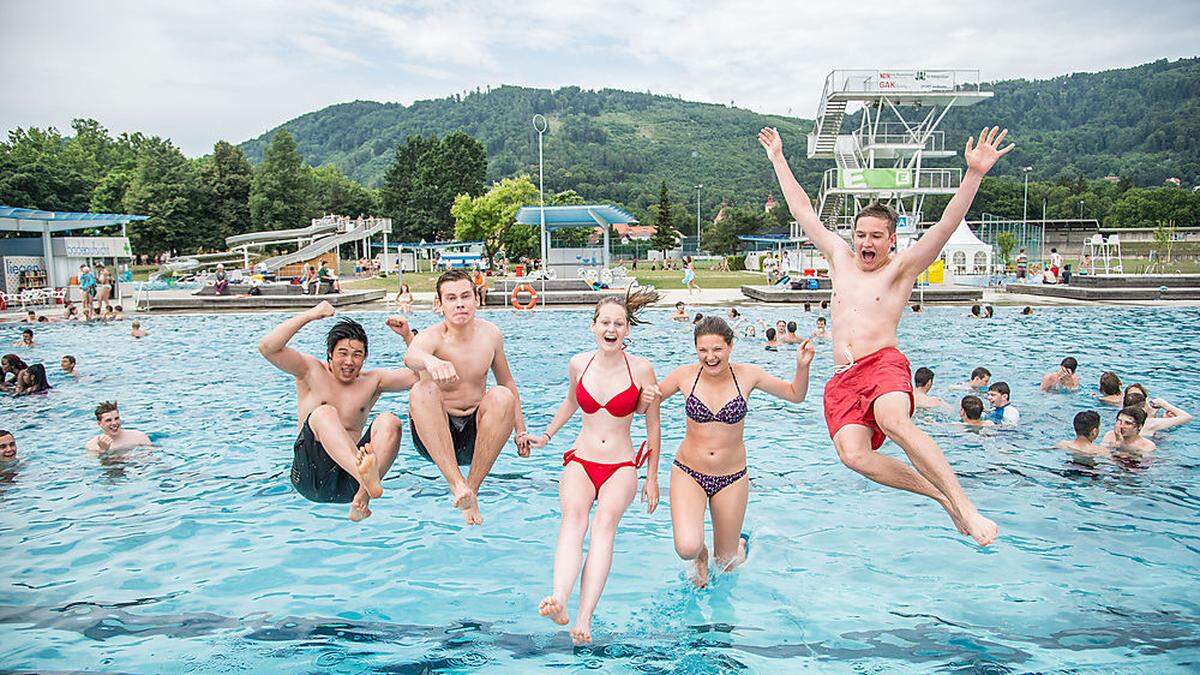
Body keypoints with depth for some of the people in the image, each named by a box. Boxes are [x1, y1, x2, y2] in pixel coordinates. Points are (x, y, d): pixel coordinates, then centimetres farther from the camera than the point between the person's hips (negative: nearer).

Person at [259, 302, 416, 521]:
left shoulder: (372, 381, 15)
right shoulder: (311, 371, 7)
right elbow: (267, 347, -7)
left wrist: (407, 336, -1)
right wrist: (311, 315, -8)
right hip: (310, 475, -3)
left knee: (389, 421, -19)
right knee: (324, 413, -28)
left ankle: (362, 497, -39)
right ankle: (364, 474, -57)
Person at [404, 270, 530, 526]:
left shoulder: (491, 334, 0)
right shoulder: (432, 337, -13)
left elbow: (507, 382, 13)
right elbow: (410, 357, -39)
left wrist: (521, 430, 11)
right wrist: (430, 361, -63)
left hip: (475, 432, 3)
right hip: (434, 436, -2)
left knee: (502, 396, -26)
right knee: (422, 391, -31)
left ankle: (472, 488, -22)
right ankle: (457, 484, -37)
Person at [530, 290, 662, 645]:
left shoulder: (641, 369, -4)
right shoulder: (578, 364, 4)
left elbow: (653, 427, 4)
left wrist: (652, 479, 6)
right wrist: (546, 436, 23)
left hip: (621, 467, -1)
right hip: (580, 461, 2)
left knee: (605, 522, -31)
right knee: (573, 517, -30)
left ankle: (584, 618, -42)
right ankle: (558, 602, -52)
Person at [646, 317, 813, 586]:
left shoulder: (747, 375, -7)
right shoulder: (685, 375, -9)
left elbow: (795, 395, 6)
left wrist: (802, 366, -14)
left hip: (732, 478, 1)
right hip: (688, 473, -1)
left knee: (726, 563, 12)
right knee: (687, 548, -24)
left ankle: (740, 542, 50)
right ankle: (700, 554, 15)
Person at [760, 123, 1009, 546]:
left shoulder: (902, 268, 7)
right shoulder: (840, 258, 20)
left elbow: (947, 223, -7)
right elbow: (803, 211, 25)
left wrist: (974, 174, -20)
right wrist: (778, 160, 29)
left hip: (883, 363, -4)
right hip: (841, 379, 4)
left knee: (894, 422, -35)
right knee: (852, 454, -22)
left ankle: (966, 508, -29)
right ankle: (940, 495, -7)